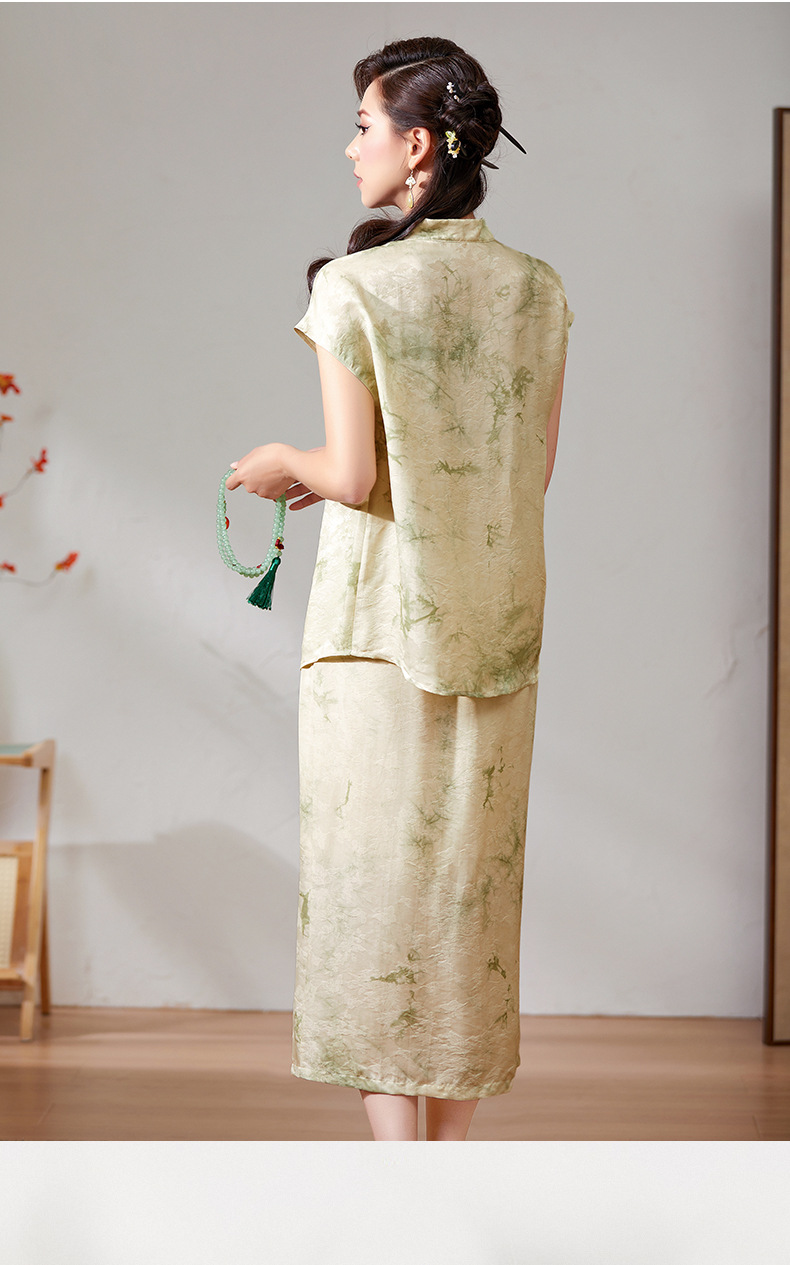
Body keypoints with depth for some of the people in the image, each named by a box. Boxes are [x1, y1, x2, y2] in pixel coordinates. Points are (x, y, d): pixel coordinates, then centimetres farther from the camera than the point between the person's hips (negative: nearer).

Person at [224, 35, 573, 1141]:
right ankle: (453, 1142, 18)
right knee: (471, 880, 12)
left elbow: (354, 475, -15)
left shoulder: (355, 287, -11)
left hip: (379, 618, -4)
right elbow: (532, 471, 7)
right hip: (498, 626, 5)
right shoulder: (537, 291, 4)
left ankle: (396, 1166, 5)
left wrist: (286, 465, 8)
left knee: (373, 876, 3)